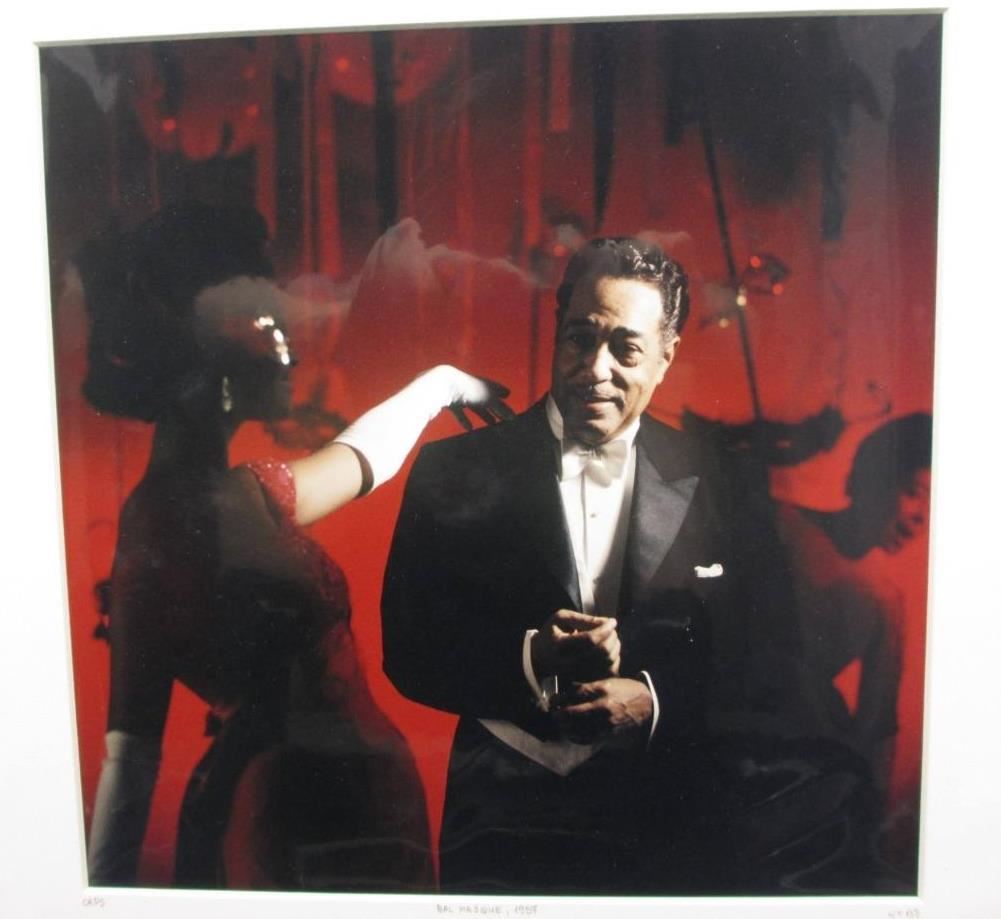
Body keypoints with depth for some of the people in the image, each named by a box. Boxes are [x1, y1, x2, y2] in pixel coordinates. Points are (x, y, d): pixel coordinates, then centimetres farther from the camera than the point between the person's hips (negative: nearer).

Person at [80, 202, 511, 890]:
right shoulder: (164, 531, -20)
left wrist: (442, 382, 35)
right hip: (298, 815, -8)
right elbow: (132, 751, -18)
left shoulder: (255, 492, 3)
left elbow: (364, 453, 21)